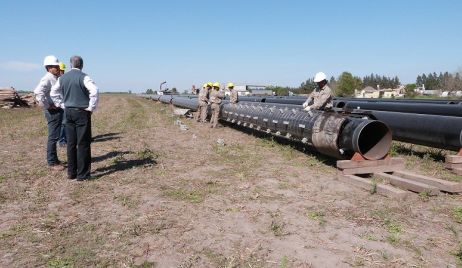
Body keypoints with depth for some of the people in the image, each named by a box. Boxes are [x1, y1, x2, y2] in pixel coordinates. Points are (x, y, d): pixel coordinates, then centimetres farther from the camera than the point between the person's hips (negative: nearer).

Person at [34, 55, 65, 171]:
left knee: (55, 136, 17)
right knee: (53, 137, -3)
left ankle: (54, 159, 30)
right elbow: (38, 92, -31)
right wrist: (47, 106, -23)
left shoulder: (57, 78, 13)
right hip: (53, 111, -9)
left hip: (59, 110, 9)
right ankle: (52, 163, 6)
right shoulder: (47, 79, -15)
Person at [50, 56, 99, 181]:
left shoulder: (63, 78, 8)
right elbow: (94, 91, -24)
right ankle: (82, 174, 2)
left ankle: (71, 172, 18)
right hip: (82, 112, -5)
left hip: (68, 112, 6)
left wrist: (62, 105, 16)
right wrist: (91, 107, -15)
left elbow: (53, 93, 16)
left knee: (71, 143, 12)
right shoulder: (83, 77, -10)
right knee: (83, 143, 0)